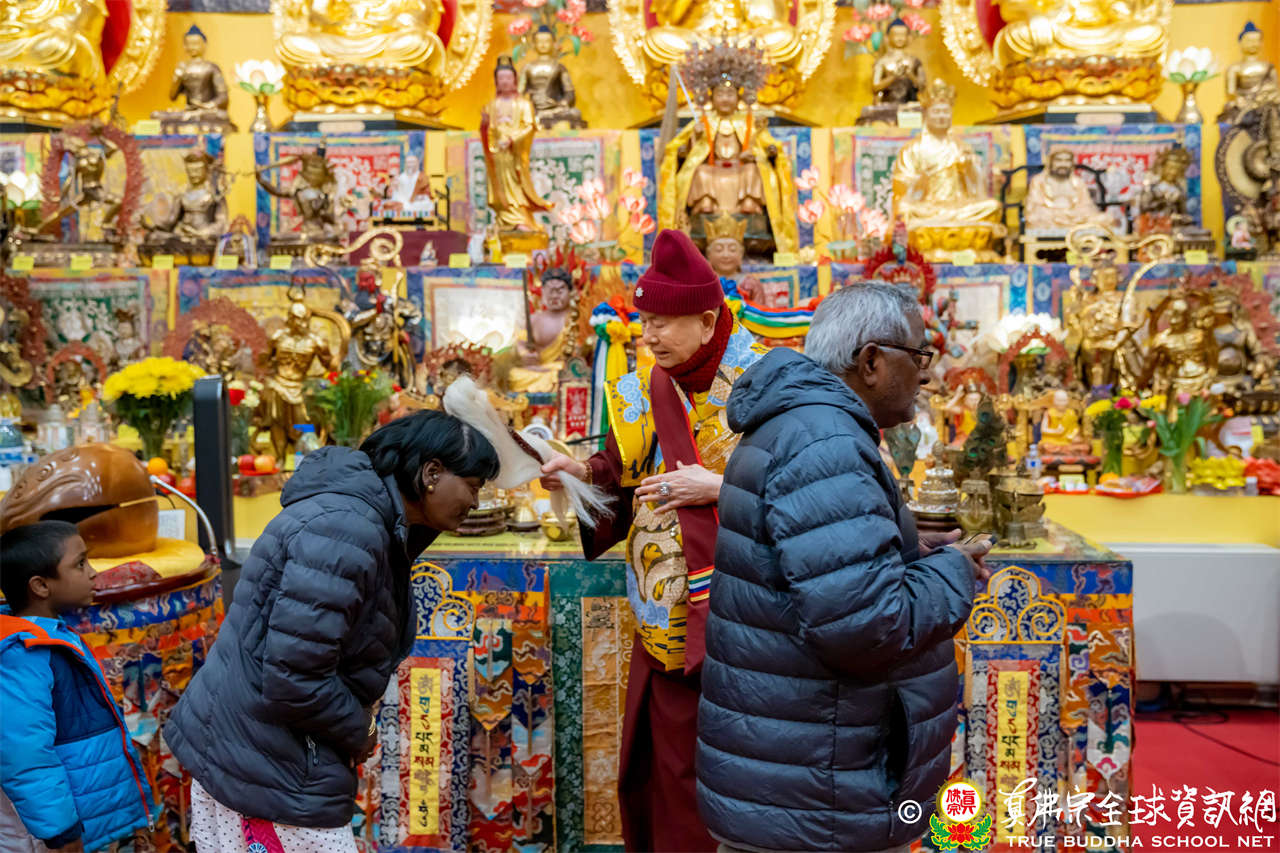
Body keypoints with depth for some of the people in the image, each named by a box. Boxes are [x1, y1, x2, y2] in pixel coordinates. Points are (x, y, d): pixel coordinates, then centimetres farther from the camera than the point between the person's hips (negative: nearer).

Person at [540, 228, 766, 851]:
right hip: (663, 626, 5)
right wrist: (583, 474, -7)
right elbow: (621, 479, 13)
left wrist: (720, 486, -18)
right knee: (648, 772, 13)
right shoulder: (643, 391, 6)